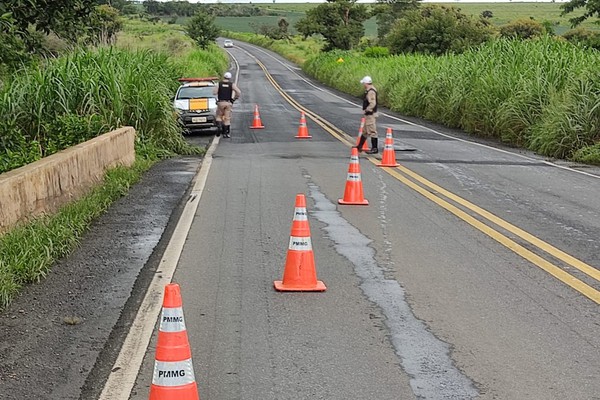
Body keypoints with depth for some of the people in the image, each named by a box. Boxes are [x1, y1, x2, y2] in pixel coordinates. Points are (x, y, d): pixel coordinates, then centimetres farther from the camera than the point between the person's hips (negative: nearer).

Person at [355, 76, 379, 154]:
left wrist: (366, 110, -20)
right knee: (365, 131, 19)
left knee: (372, 131, -5)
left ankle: (374, 149, 0)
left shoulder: (371, 92, -21)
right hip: (368, 115, 11)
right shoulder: (368, 90, 11)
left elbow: (373, 103, -29)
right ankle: (360, 146, 30)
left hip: (371, 115, -11)